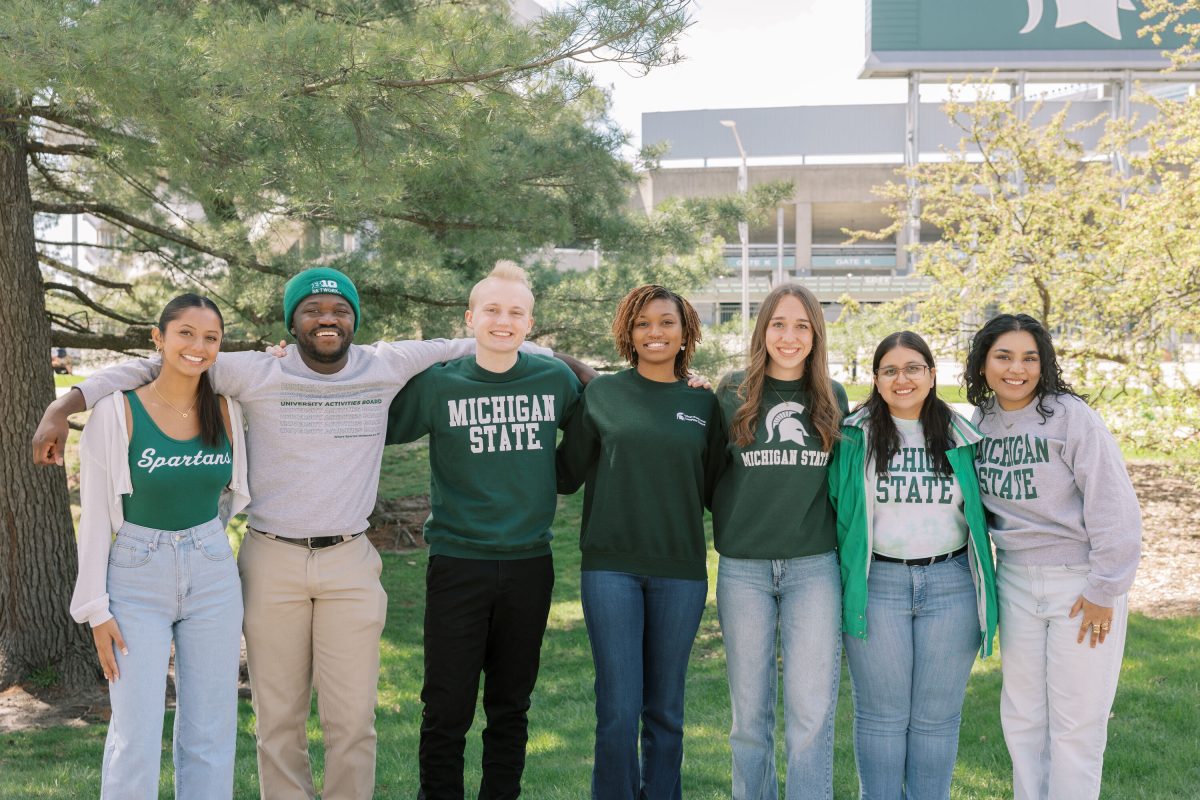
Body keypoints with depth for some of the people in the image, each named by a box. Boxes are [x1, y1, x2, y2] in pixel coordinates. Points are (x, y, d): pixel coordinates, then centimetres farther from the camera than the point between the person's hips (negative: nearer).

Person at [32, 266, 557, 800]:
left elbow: (463, 346, 11)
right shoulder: (257, 374, -4)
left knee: (352, 720, 4)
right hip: (272, 565, -1)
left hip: (351, 566, 1)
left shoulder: (385, 368, 1)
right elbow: (158, 367, -2)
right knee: (278, 718, 7)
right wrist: (67, 405, -10)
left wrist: (558, 361, 9)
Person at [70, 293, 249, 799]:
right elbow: (95, 515, -5)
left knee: (210, 733, 7)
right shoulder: (118, 411, -9)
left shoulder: (226, 411, 2)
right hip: (138, 577, -3)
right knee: (136, 737, -4)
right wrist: (97, 609, -7)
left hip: (212, 575, 3)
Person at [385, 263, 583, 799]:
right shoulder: (437, 384, -3)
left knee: (511, 705, 13)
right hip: (457, 565, -2)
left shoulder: (556, 381, 3)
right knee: (447, 708, 2)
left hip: (529, 564, 2)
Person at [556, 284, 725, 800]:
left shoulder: (704, 404, 8)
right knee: (618, 708, -4)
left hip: (680, 571, 2)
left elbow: (713, 489, 10)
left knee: (665, 710, 10)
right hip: (611, 566, -2)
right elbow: (567, 475, 5)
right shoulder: (602, 394, 3)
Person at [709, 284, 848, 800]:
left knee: (812, 712, -4)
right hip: (743, 568, 0)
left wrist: (845, 550, 7)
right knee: (749, 713, 7)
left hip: (814, 566, 0)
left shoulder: (833, 399, 8)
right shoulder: (732, 395, 4)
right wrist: (727, 525, -1)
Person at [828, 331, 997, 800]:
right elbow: (834, 509, 4)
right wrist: (838, 581, -2)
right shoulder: (854, 438, 2)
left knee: (936, 717, 8)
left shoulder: (961, 438, 7)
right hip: (877, 584, -1)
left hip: (951, 584, 2)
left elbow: (980, 513, 14)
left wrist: (986, 588, 10)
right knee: (882, 716, 5)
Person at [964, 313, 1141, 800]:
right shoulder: (978, 423, 3)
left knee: (1076, 722, 1)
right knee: (1022, 715, 14)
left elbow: (1114, 507, -14)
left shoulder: (1070, 416, -13)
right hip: (1015, 582, 5)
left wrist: (1104, 591, -14)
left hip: (1080, 582, -5)